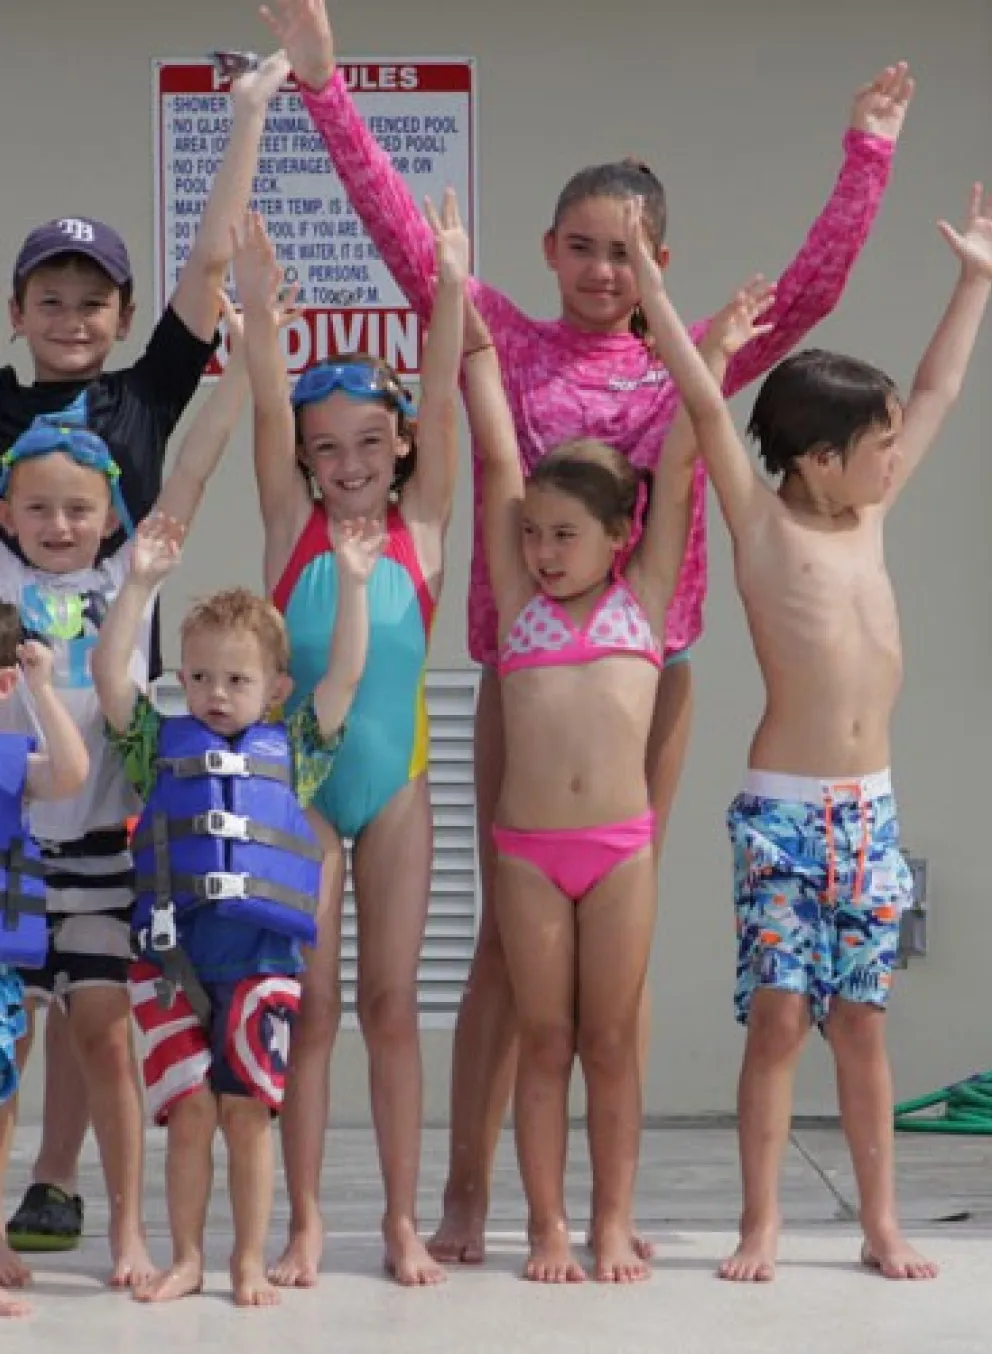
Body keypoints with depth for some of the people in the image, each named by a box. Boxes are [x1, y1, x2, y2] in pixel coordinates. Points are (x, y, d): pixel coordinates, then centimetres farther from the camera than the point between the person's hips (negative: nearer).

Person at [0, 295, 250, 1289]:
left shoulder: (129, 577, 4)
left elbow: (192, 468, 1)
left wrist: (245, 355, -4)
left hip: (101, 844, 0)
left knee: (103, 1032, 2)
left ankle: (128, 1232, 9)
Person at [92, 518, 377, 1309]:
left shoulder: (292, 751, 10)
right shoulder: (162, 744, 10)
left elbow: (345, 674, 5)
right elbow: (108, 672, 2)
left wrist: (352, 582, 0)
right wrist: (141, 583, -4)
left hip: (261, 954, 0)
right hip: (173, 949, 0)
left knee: (247, 1112, 4)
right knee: (190, 1111, 2)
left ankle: (251, 1261, 14)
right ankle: (187, 1259, 16)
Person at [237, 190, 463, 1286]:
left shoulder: (421, 524, 0)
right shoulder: (293, 525, -1)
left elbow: (440, 403, -9)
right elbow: (270, 412, -12)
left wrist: (450, 289, -17)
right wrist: (259, 306, -24)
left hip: (395, 785, 0)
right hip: (299, 785, 0)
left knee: (390, 1003, 6)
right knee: (308, 1006, 3)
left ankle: (403, 1220, 13)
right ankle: (305, 1224, 11)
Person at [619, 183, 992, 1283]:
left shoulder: (868, 517, 11)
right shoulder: (762, 523, -4)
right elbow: (704, 403, -13)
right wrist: (648, 278, -18)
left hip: (870, 810, 5)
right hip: (783, 810, -5)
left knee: (860, 1021, 9)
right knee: (779, 1017, -3)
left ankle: (881, 1224, 15)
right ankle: (761, 1225, 6)